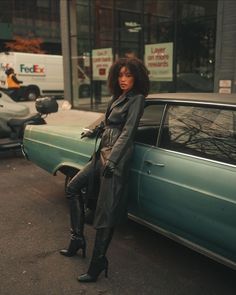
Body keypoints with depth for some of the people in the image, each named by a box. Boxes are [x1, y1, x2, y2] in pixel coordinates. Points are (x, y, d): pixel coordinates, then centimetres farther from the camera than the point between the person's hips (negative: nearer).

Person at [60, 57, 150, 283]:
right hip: (102, 154, 9)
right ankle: (77, 239, 22)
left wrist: (112, 160, -22)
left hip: (116, 160, -9)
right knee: (73, 187, 15)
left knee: (105, 212, -7)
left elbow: (127, 131, -16)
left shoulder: (136, 99, -7)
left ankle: (97, 264, 6)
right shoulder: (117, 97, 15)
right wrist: (94, 131, 46)